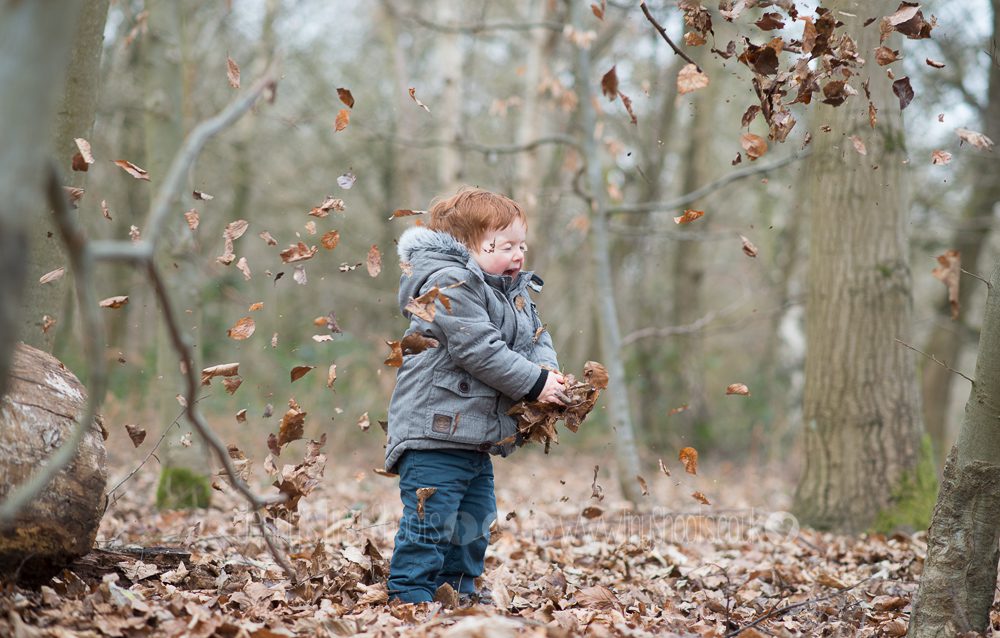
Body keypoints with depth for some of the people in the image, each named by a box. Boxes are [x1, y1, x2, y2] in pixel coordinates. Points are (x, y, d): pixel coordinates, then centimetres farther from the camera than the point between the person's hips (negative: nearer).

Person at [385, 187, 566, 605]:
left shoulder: (516, 292, 16)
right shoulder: (450, 285, -16)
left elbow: (537, 338, 17)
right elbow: (480, 351, -23)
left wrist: (546, 366, -7)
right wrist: (535, 383, -18)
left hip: (476, 434, 10)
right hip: (435, 426, -10)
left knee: (474, 520, 17)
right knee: (430, 520, -9)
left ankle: (460, 591, 29)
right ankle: (410, 595, -2)